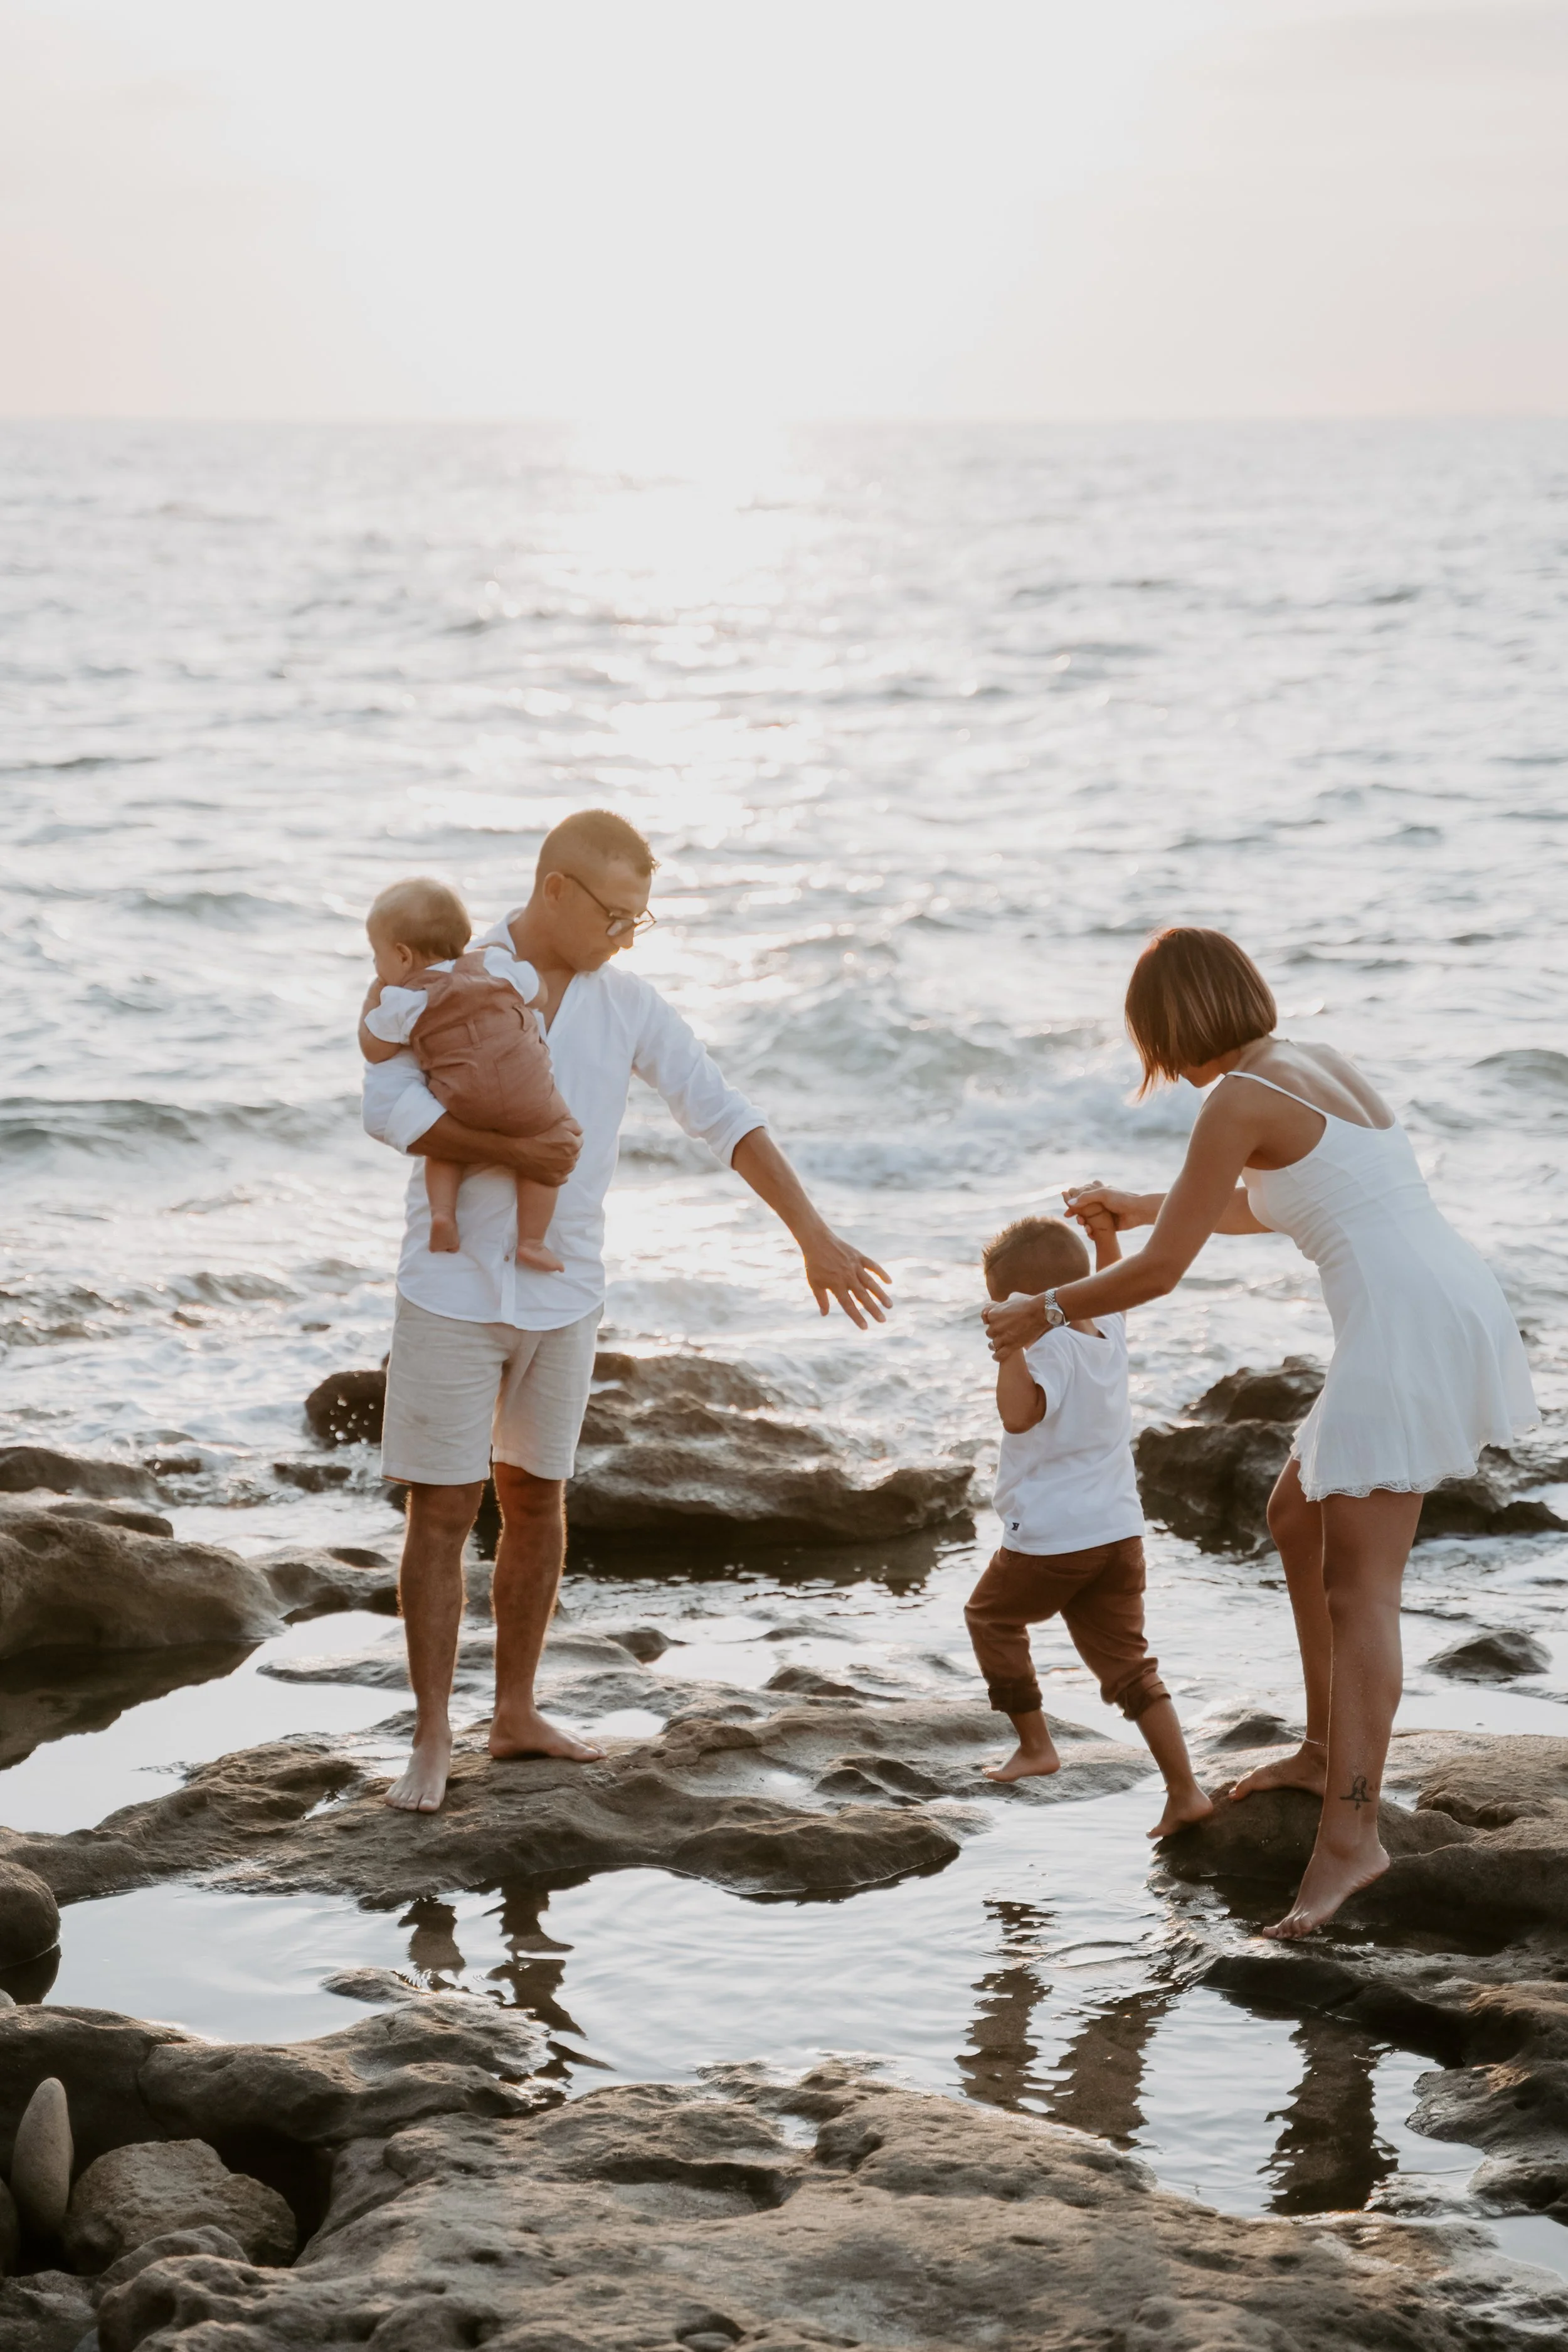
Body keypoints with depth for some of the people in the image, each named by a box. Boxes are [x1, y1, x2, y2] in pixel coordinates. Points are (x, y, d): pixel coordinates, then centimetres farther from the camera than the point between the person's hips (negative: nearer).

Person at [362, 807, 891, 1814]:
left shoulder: (629, 1004, 0)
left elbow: (726, 1116, -2)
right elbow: (389, 1104, -19)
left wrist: (816, 1235, -8)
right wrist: (512, 1156, -27)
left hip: (561, 1295, 4)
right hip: (451, 1287, -4)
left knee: (537, 1501, 13)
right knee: (441, 1512, -2)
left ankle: (517, 1712, 27)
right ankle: (433, 1741, 6)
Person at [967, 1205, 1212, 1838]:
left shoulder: (1049, 1350, -18)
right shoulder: (1110, 1334, 7)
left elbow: (1019, 1414, -36)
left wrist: (1012, 1348, -37)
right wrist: (1105, 1234, 14)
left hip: (1048, 1541, -7)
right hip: (1119, 1532, 7)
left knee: (991, 1617, 20)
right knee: (1126, 1662, 9)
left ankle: (1034, 1744, 22)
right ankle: (1184, 1790, -1)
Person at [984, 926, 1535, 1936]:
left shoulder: (1241, 1101, -8)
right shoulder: (1322, 1065, 18)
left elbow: (1161, 1272, -5)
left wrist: (1043, 1312, 9)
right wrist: (1139, 1204, 44)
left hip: (1407, 1329, -9)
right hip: (1458, 1313, 9)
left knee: (1357, 1585, -12)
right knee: (1299, 1519, 23)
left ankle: (1352, 1832, -18)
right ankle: (1330, 1750, 32)